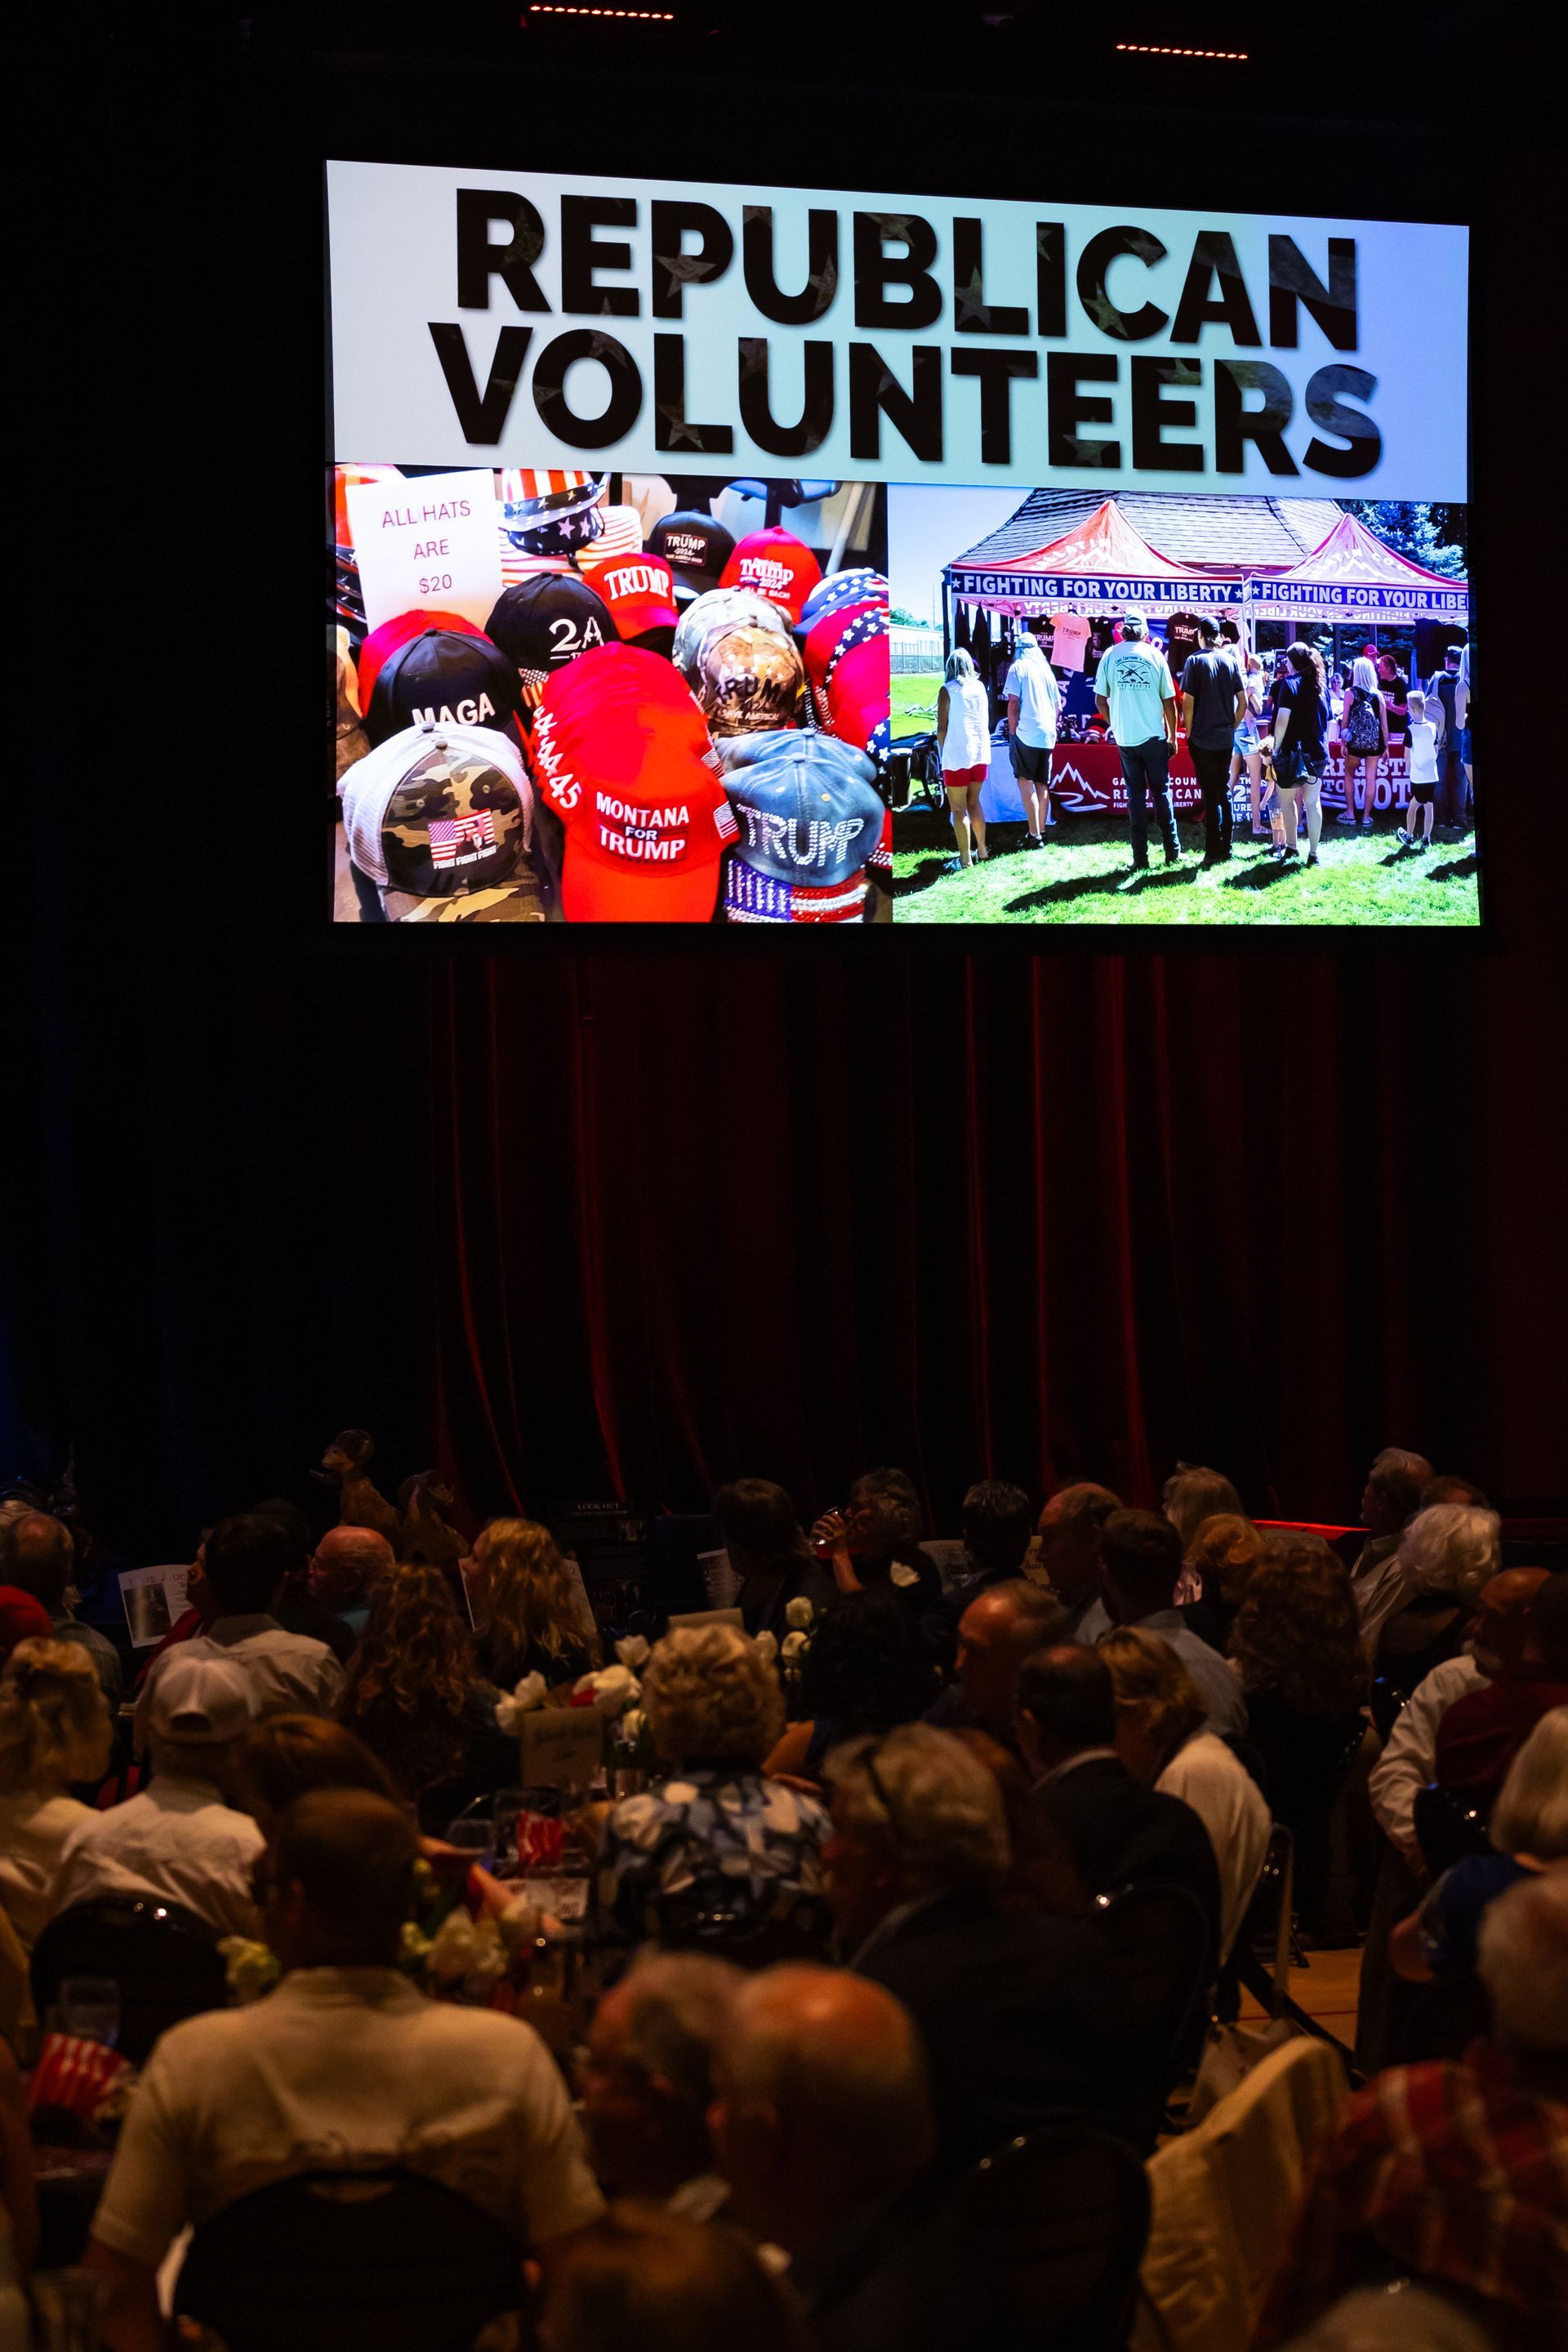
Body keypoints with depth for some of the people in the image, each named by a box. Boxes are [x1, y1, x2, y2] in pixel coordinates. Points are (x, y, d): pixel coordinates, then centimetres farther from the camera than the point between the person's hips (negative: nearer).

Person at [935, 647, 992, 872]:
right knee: (973, 803, 20)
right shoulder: (980, 688, 6)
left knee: (958, 810, -1)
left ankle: (965, 859, -2)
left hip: (957, 754, -6)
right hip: (981, 752, 6)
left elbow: (942, 727, -9)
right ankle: (981, 850, 26)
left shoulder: (948, 691, -8)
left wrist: (943, 753, 3)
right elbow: (985, 722, 12)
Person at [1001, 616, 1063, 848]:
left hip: (1025, 733, -6)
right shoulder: (1046, 669, 14)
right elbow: (1058, 707, 17)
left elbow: (1013, 703, -11)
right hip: (1047, 734, 6)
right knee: (1042, 785, 12)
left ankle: (1034, 835, -12)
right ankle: (1041, 833, 17)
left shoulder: (1018, 668, -4)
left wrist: (1012, 731, -3)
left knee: (1025, 781, -5)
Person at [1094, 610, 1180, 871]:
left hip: (1125, 738, 1)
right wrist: (1172, 736, 9)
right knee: (1161, 791, 8)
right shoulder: (1155, 655, -3)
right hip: (1154, 736, -1)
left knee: (1135, 795, 6)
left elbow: (1100, 700, 1)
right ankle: (1172, 852, 9)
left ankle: (1140, 857, 4)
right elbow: (1169, 701, -1)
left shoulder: (1110, 655, 0)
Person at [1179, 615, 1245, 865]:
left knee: (1211, 796, -1)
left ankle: (1214, 852, 0)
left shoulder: (1195, 661, -10)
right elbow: (1243, 701, 4)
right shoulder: (1231, 660, 3)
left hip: (1202, 739, -4)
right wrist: (1231, 727, 14)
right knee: (1224, 793, 13)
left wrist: (1189, 732, -1)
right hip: (1226, 739, 4)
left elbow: (1188, 702, -12)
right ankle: (1226, 849, 17)